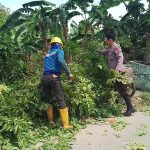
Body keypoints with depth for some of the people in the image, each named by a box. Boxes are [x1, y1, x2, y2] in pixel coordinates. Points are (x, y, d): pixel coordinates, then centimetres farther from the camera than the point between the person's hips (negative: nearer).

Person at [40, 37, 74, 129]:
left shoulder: (47, 55, 27)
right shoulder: (59, 51, 7)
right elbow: (61, 60, -14)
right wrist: (69, 73, -17)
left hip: (44, 78, 6)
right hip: (54, 77, -6)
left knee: (48, 101, 16)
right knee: (61, 101, -3)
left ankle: (51, 122, 22)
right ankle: (66, 124, -2)